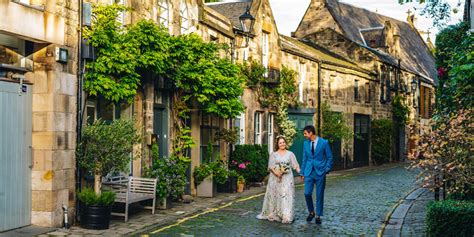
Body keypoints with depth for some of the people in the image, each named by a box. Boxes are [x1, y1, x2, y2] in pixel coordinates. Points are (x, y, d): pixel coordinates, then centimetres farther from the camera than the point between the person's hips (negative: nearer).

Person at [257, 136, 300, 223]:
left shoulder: (290, 154, 8)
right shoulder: (273, 154, 7)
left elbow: (295, 165, 2)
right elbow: (271, 166, -1)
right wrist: (276, 173, -18)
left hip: (287, 178, 0)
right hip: (275, 178, 1)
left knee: (287, 196, -7)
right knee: (274, 195, 4)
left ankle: (286, 216, -6)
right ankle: (272, 214, 16)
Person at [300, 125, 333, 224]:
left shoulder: (324, 143, -6)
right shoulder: (305, 143, 5)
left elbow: (329, 158, 0)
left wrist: (327, 170, -8)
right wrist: (302, 173, 11)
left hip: (320, 173, -3)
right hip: (309, 172, 3)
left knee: (319, 195, 4)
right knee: (307, 193, -6)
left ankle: (318, 216, 17)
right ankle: (311, 212, 17)